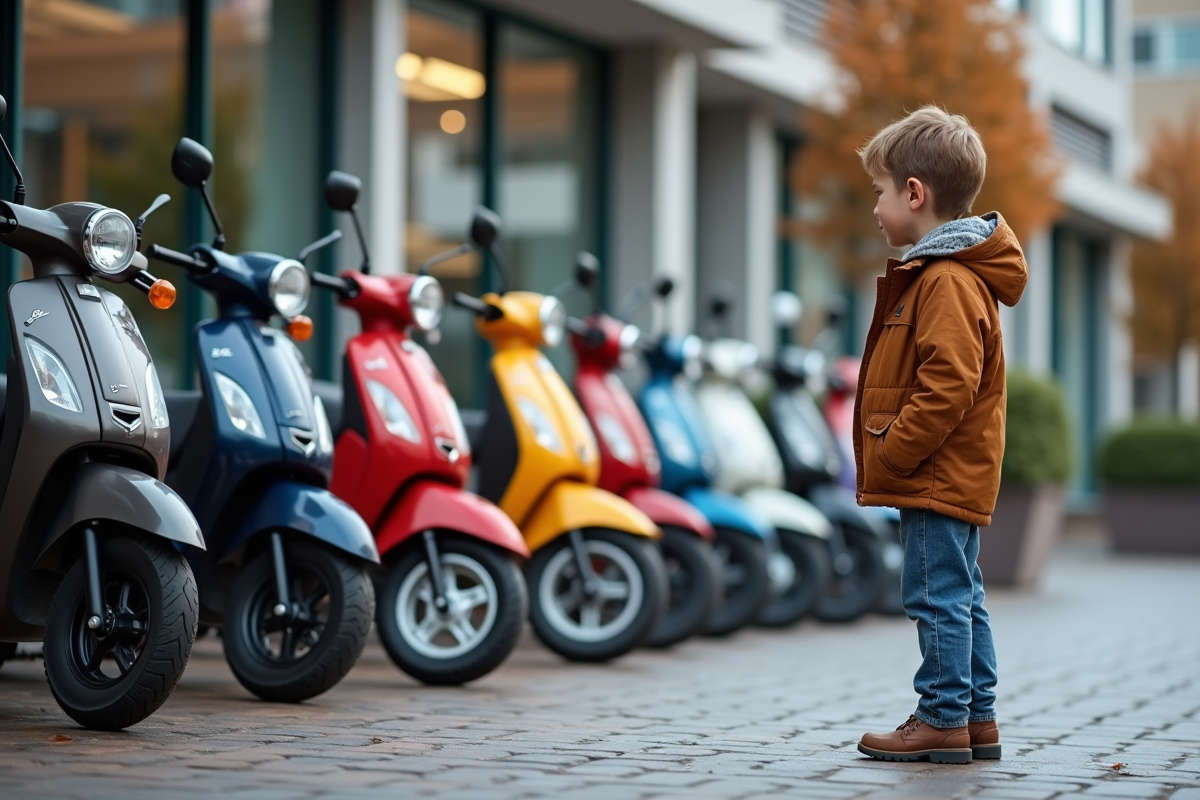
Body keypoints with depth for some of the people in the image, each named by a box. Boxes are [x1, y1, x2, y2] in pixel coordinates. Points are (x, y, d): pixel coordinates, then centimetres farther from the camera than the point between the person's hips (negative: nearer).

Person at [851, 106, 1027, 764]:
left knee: (937, 595, -5)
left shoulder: (947, 283, -18)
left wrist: (891, 452, -19)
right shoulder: (945, 272, 16)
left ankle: (943, 719, 2)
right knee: (958, 597, 14)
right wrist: (890, 457, 18)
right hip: (952, 478, 11)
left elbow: (949, 385, -25)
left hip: (938, 478, -11)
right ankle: (977, 720, 20)